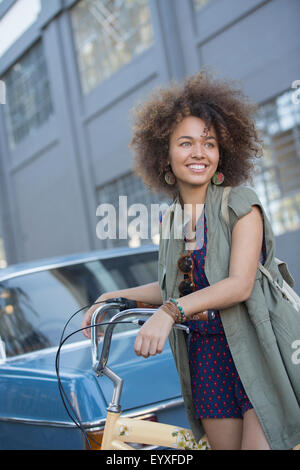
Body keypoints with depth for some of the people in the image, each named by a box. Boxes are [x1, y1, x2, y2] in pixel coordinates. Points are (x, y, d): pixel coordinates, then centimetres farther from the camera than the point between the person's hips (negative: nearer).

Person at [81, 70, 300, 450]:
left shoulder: (239, 203, -9)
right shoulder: (170, 219, 8)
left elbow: (240, 284, -20)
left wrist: (169, 312, -32)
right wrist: (113, 297, 9)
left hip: (258, 350, -5)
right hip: (206, 358, 5)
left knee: (258, 444, -13)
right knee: (224, 445, 9)